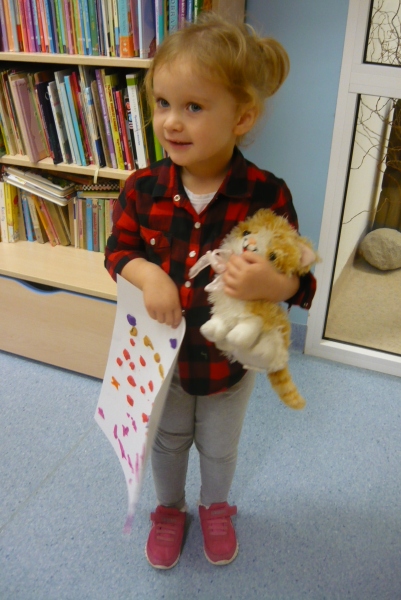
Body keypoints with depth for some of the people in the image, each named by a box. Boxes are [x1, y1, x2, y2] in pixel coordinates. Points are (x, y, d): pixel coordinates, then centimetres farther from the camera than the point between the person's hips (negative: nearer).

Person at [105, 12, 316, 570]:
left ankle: (216, 507, 60)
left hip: (231, 361, -1)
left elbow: (302, 282, -15)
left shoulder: (267, 195, -22)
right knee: (166, 441, 27)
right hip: (161, 356, 2)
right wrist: (146, 274, -25)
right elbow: (119, 249, -2)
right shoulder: (143, 187, -16)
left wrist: (273, 283, -39)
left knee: (220, 446, 26)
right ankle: (169, 509, 58)